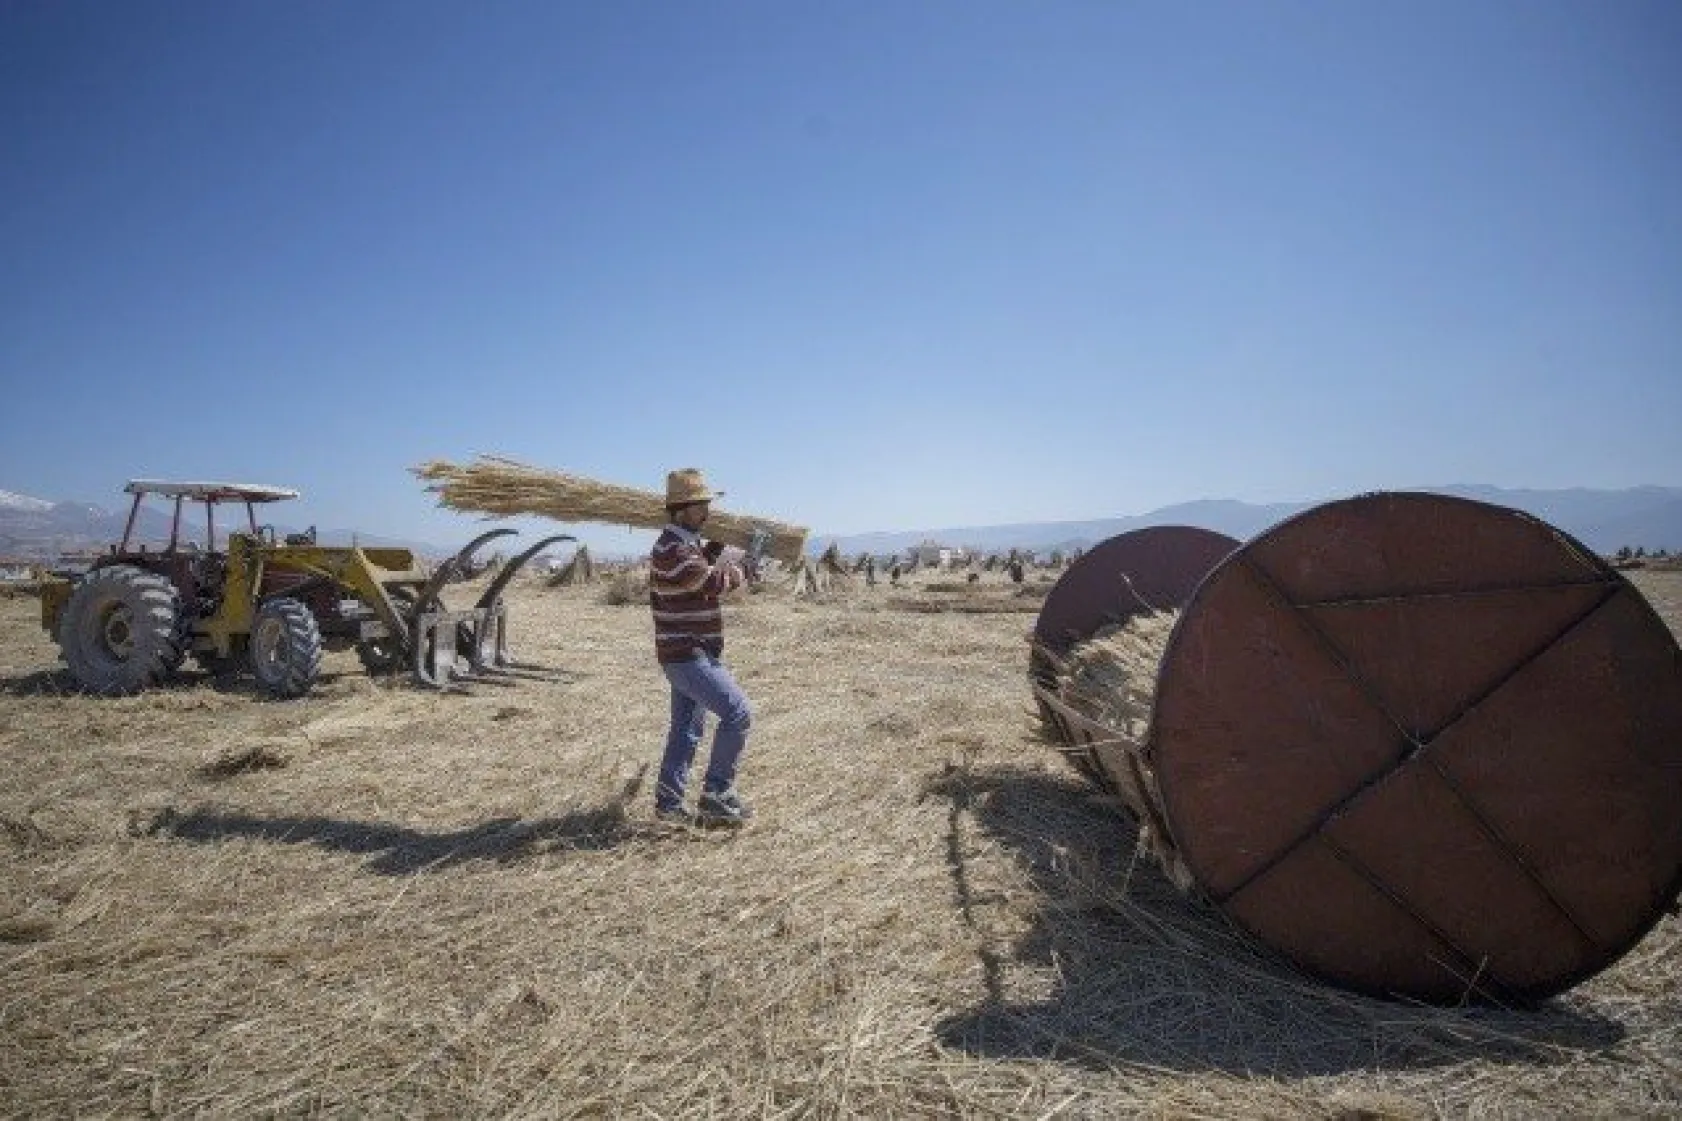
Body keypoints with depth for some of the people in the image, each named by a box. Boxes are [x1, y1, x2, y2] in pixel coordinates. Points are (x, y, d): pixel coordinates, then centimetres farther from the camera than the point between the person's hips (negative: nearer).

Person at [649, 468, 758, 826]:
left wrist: (718, 551, 6)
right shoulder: (674, 549, -20)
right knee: (737, 713, -11)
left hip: (688, 653, 11)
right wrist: (741, 569, -1)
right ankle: (716, 794, -3)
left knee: (687, 728, 15)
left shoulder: (685, 542, 13)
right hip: (687, 654, -11)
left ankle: (668, 802, 22)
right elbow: (715, 581, -19)